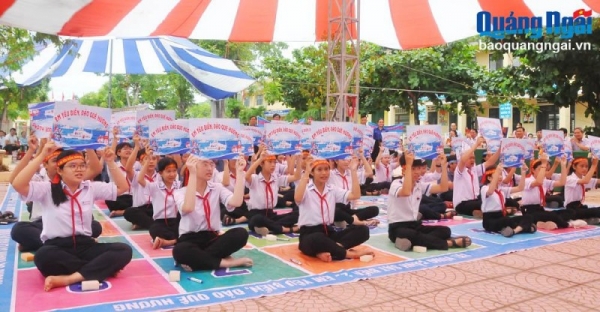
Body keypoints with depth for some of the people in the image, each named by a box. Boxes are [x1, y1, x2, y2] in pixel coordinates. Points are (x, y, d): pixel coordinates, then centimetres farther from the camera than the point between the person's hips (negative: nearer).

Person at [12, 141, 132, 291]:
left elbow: (123, 187, 14)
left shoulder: (91, 188, 10)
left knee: (124, 250, -22)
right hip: (57, 247, -3)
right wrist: (42, 156, -19)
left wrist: (111, 162, 3)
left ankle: (69, 278, -31)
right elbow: (18, 184, -17)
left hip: (85, 245, 3)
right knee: (43, 256, -40)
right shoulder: (47, 189, 0)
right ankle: (103, 268, -24)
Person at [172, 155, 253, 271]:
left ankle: (195, 259, -21)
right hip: (190, 240, -3)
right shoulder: (181, 192, -3)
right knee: (180, 250, -38)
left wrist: (239, 172, -15)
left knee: (241, 233, -25)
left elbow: (236, 202, -16)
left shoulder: (217, 188, 5)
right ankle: (225, 262, -22)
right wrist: (192, 174, -28)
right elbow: (188, 208, -29)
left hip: (212, 238, 3)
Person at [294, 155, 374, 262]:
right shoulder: (306, 190, -3)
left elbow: (355, 195, -2)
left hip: (329, 232, 6)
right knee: (318, 238, -43)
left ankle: (327, 251, -30)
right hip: (309, 235, -6)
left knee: (362, 230, -15)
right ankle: (349, 253, -22)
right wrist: (306, 173, -28)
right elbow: (297, 199, -28)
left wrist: (353, 171, -5)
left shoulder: (333, 190, 11)